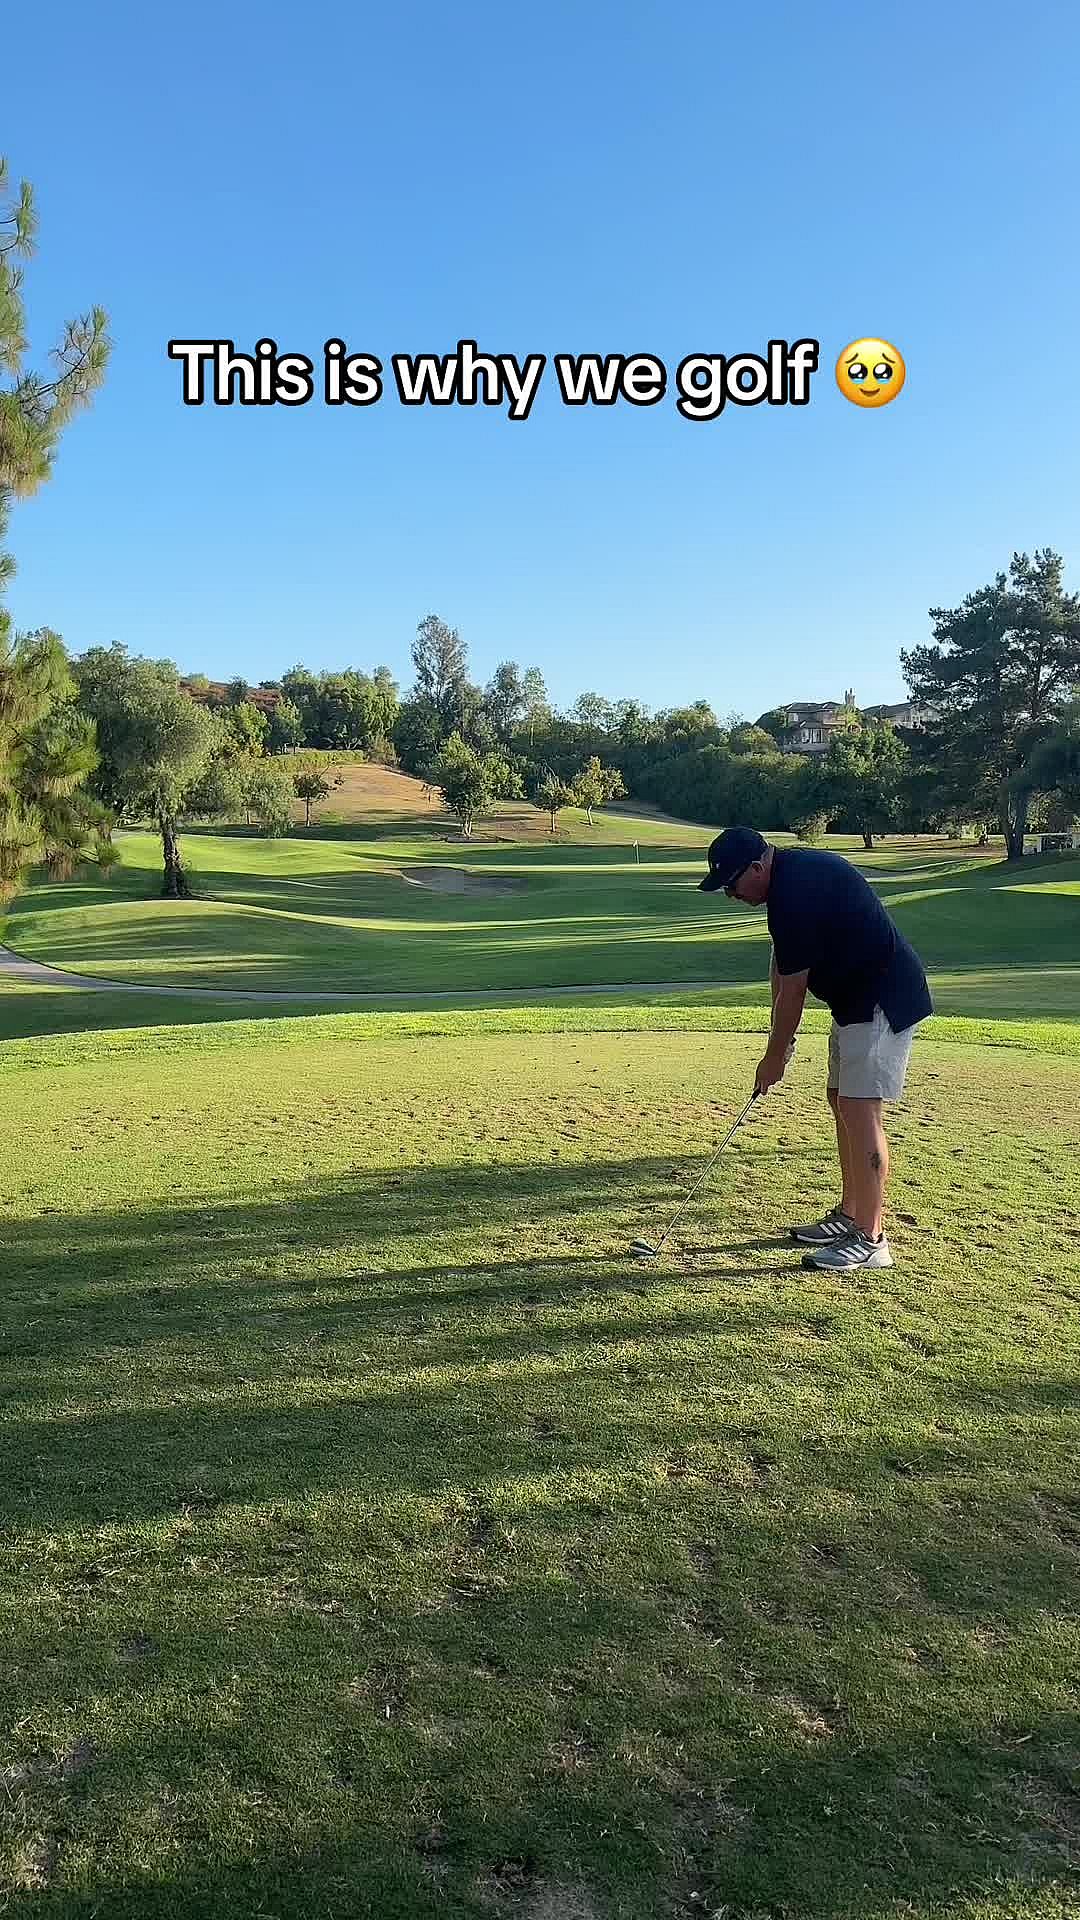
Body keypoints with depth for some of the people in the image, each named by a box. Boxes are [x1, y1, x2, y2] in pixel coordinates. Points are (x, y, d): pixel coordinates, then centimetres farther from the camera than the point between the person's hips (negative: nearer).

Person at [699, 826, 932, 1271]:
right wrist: (779, 1034, 8)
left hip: (883, 1000, -11)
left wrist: (775, 1055, -6)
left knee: (860, 1109, -12)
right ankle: (848, 1216, 23)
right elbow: (782, 959, 13)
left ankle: (869, 1239, -8)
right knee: (842, 1102, 14)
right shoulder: (790, 869, 7)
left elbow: (792, 989, -18)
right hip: (858, 996, 11)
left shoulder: (795, 892, -25)